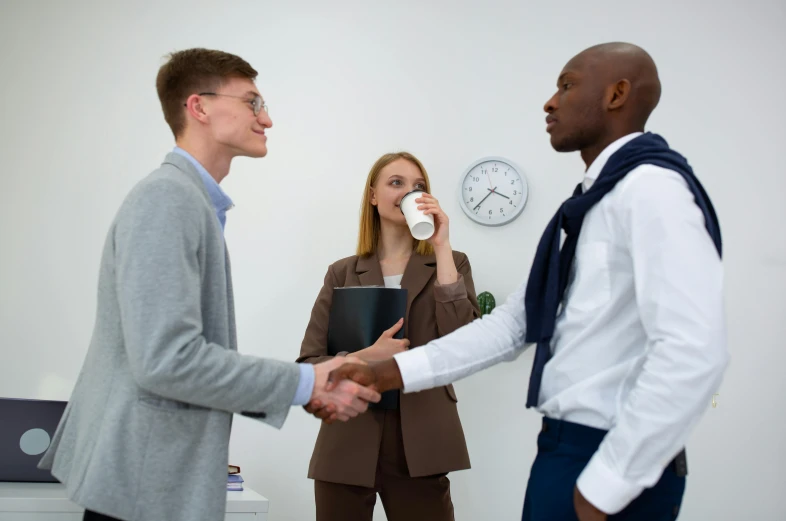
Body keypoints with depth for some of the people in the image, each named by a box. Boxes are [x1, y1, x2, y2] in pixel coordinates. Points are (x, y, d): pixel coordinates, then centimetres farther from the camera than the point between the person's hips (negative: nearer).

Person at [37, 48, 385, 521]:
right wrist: (305, 384, -16)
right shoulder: (166, 198, -16)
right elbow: (165, 358, -25)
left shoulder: (196, 203, 13)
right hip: (143, 482, -9)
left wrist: (305, 389, 7)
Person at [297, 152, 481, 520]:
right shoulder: (342, 273, 9)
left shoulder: (451, 264, 9)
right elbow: (309, 363, 4)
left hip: (419, 444, -1)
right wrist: (365, 358, -15)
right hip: (348, 443, 1)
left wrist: (442, 248, -7)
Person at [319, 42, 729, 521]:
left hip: (613, 464, -9)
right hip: (568, 448, 9)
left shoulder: (651, 188, -15)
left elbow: (694, 352, -25)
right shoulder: (591, 203, 15)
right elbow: (515, 322, 13)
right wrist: (386, 374, 5)